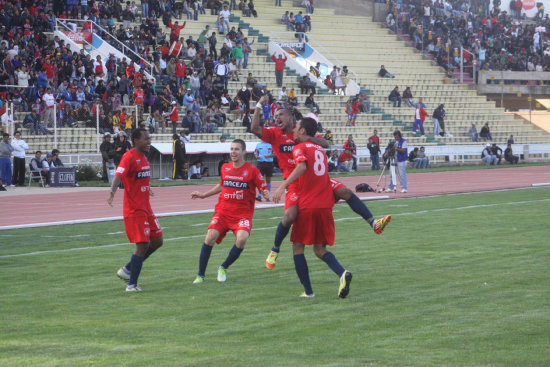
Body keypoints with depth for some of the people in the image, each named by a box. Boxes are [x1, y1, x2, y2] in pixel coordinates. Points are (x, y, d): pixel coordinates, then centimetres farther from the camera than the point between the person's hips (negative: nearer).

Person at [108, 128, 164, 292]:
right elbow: (118, 175, -30)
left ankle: (127, 270, 19)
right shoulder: (129, 157, -15)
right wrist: (112, 192, -47)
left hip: (145, 208, 9)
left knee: (157, 241, 10)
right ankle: (132, 284, -5)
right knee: (142, 244, -12)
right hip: (134, 209, -9)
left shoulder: (143, 157, 12)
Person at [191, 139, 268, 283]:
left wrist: (266, 194, -23)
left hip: (243, 213, -3)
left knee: (241, 239, -28)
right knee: (210, 237, -19)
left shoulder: (252, 170, -3)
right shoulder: (225, 168, 10)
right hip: (223, 211, 3)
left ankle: (224, 268, -1)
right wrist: (203, 195, 30)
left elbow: (264, 189, 0)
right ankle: (200, 275, -4)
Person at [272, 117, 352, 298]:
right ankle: (342, 273, -16)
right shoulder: (320, 150, 19)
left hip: (306, 206, -6)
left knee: (298, 248, 9)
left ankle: (308, 291, 2)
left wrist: (282, 186, -30)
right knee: (320, 249, 12)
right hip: (325, 205, 6)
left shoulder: (300, 148, -2)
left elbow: (302, 166, -24)